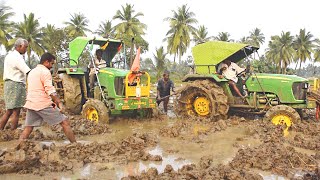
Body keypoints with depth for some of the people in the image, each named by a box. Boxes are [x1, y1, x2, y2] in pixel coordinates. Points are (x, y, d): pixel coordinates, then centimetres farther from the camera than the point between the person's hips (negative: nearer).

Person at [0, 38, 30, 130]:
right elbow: (28, 71, -22)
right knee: (16, 112, -6)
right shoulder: (17, 57, -13)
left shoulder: (9, 55, 19)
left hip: (8, 84, 9)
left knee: (8, 112, 12)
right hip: (16, 85, -9)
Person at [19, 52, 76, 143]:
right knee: (64, 122, -1)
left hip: (30, 104, 8)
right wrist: (59, 103, -23)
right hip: (43, 104, -8)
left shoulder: (31, 72, 20)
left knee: (27, 128, 12)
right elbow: (50, 90, -20)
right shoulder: (45, 72, -8)